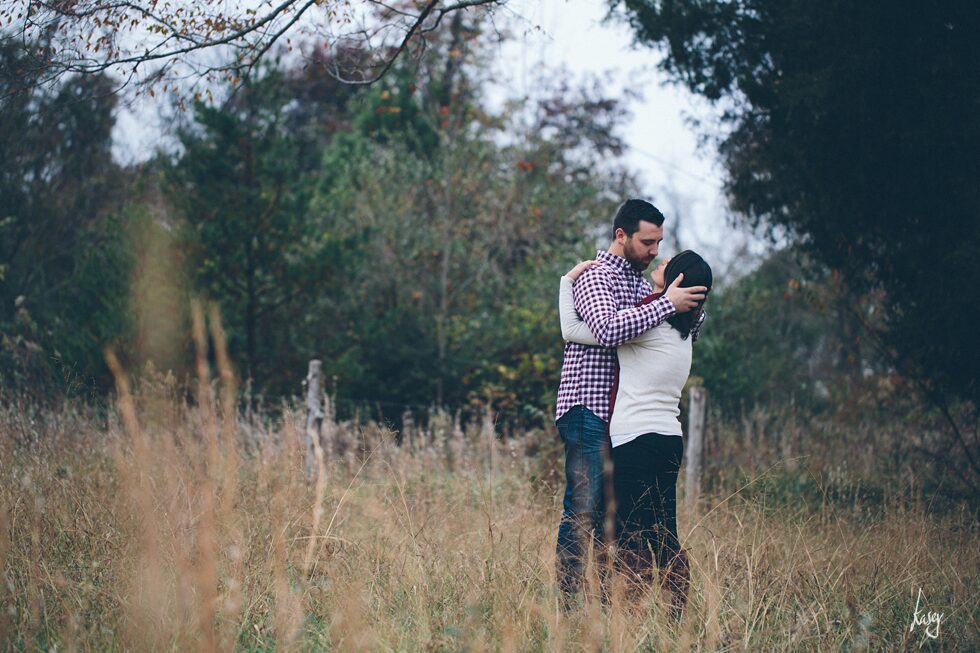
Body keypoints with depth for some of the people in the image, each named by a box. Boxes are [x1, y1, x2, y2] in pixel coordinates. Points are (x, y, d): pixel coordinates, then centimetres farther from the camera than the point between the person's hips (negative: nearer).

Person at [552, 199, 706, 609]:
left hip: (624, 415, 8)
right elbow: (607, 330, -27)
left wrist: (692, 305, 2)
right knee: (584, 510, -10)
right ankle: (568, 607, -8)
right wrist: (667, 304, -22)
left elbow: (688, 333, 24)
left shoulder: (640, 282, 18)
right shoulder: (595, 278, -8)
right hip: (588, 410, -8)